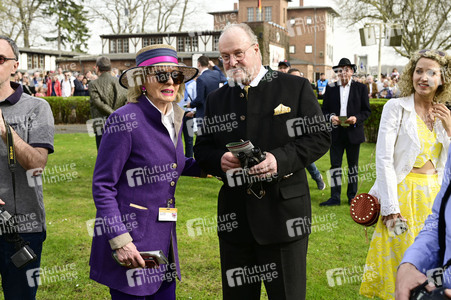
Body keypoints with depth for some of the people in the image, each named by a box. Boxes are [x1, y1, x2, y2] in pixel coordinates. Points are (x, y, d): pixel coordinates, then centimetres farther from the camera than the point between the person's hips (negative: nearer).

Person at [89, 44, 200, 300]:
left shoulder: (174, 119, 7)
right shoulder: (125, 120, -15)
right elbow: (102, 185, -14)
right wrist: (119, 240, -18)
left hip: (164, 238, 7)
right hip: (130, 237, -7)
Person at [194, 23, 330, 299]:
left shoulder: (296, 88, 0)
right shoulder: (216, 99, 11)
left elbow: (320, 137, -4)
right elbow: (202, 150, 13)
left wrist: (280, 159, -20)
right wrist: (219, 160, -11)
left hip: (283, 214, -3)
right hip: (235, 216, 4)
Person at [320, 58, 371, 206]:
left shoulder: (361, 88, 4)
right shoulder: (330, 88, 7)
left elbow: (367, 110, 3)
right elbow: (324, 110, 8)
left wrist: (356, 118, -16)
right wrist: (331, 117, -13)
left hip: (353, 132, 0)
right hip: (336, 133, 1)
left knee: (353, 165, 9)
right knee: (335, 164, -1)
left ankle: (352, 195, 20)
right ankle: (335, 197, 5)